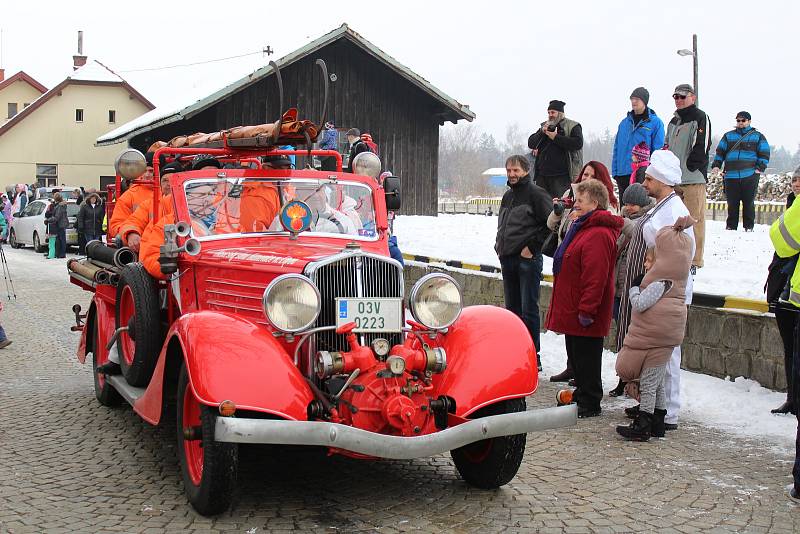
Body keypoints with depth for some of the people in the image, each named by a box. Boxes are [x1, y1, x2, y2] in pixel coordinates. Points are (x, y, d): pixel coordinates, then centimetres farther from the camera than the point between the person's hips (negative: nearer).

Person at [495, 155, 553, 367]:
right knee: (512, 309, 13)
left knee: (529, 310, -7)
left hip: (527, 260, -8)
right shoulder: (507, 196, 19)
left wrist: (532, 248, -14)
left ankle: (533, 356, -3)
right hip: (507, 260, 8)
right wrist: (500, 247, 16)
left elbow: (549, 225, -14)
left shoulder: (536, 194, -7)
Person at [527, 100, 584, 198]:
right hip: (542, 175, 6)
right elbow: (530, 144, 15)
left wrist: (556, 137, -12)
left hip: (561, 175, -6)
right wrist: (541, 132, -3)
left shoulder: (572, 126, 3)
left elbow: (578, 143, -15)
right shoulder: (544, 126, 20)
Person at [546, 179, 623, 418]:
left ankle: (589, 404, 8)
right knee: (577, 356, 18)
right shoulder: (582, 227, 15)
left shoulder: (598, 234, -21)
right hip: (573, 310, 11)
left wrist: (586, 309, -26)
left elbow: (596, 277, -26)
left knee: (586, 358, -1)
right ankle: (581, 397, 29)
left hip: (585, 317, -11)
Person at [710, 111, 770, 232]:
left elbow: (764, 154, 8)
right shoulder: (728, 136, 16)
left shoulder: (758, 136, 10)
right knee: (732, 204, 3)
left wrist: (760, 168, -5)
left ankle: (749, 227, 8)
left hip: (750, 176, -2)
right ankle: (731, 226, 11)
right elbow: (720, 152, 15)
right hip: (730, 176, 2)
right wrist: (716, 166, 1)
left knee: (748, 203, 1)